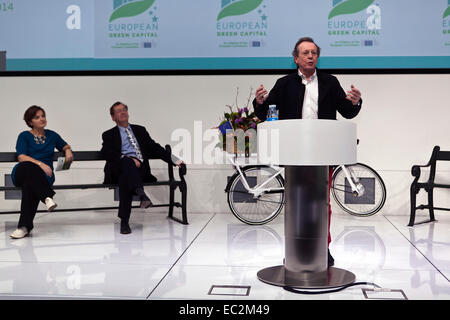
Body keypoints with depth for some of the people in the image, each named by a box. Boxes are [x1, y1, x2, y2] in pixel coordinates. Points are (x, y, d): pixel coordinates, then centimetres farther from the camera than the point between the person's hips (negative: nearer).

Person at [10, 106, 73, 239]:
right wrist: (40, 164, -20)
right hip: (21, 173, -1)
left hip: (44, 175, 1)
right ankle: (47, 197, -46)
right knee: (29, 167, -40)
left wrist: (68, 151, 11)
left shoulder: (52, 135, 20)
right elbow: (21, 157, -4)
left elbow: (66, 146, 37)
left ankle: (25, 226, -40)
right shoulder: (24, 136, 11)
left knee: (29, 184, -37)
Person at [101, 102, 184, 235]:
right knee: (127, 162, -39)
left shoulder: (140, 130, 29)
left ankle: (124, 221, -46)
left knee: (125, 178, -35)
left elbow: (154, 147, 20)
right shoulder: (109, 135, 20)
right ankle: (141, 194, -59)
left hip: (140, 168, 2)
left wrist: (174, 159, 5)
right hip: (120, 168, -2)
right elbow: (107, 154, 1)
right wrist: (126, 159, -17)